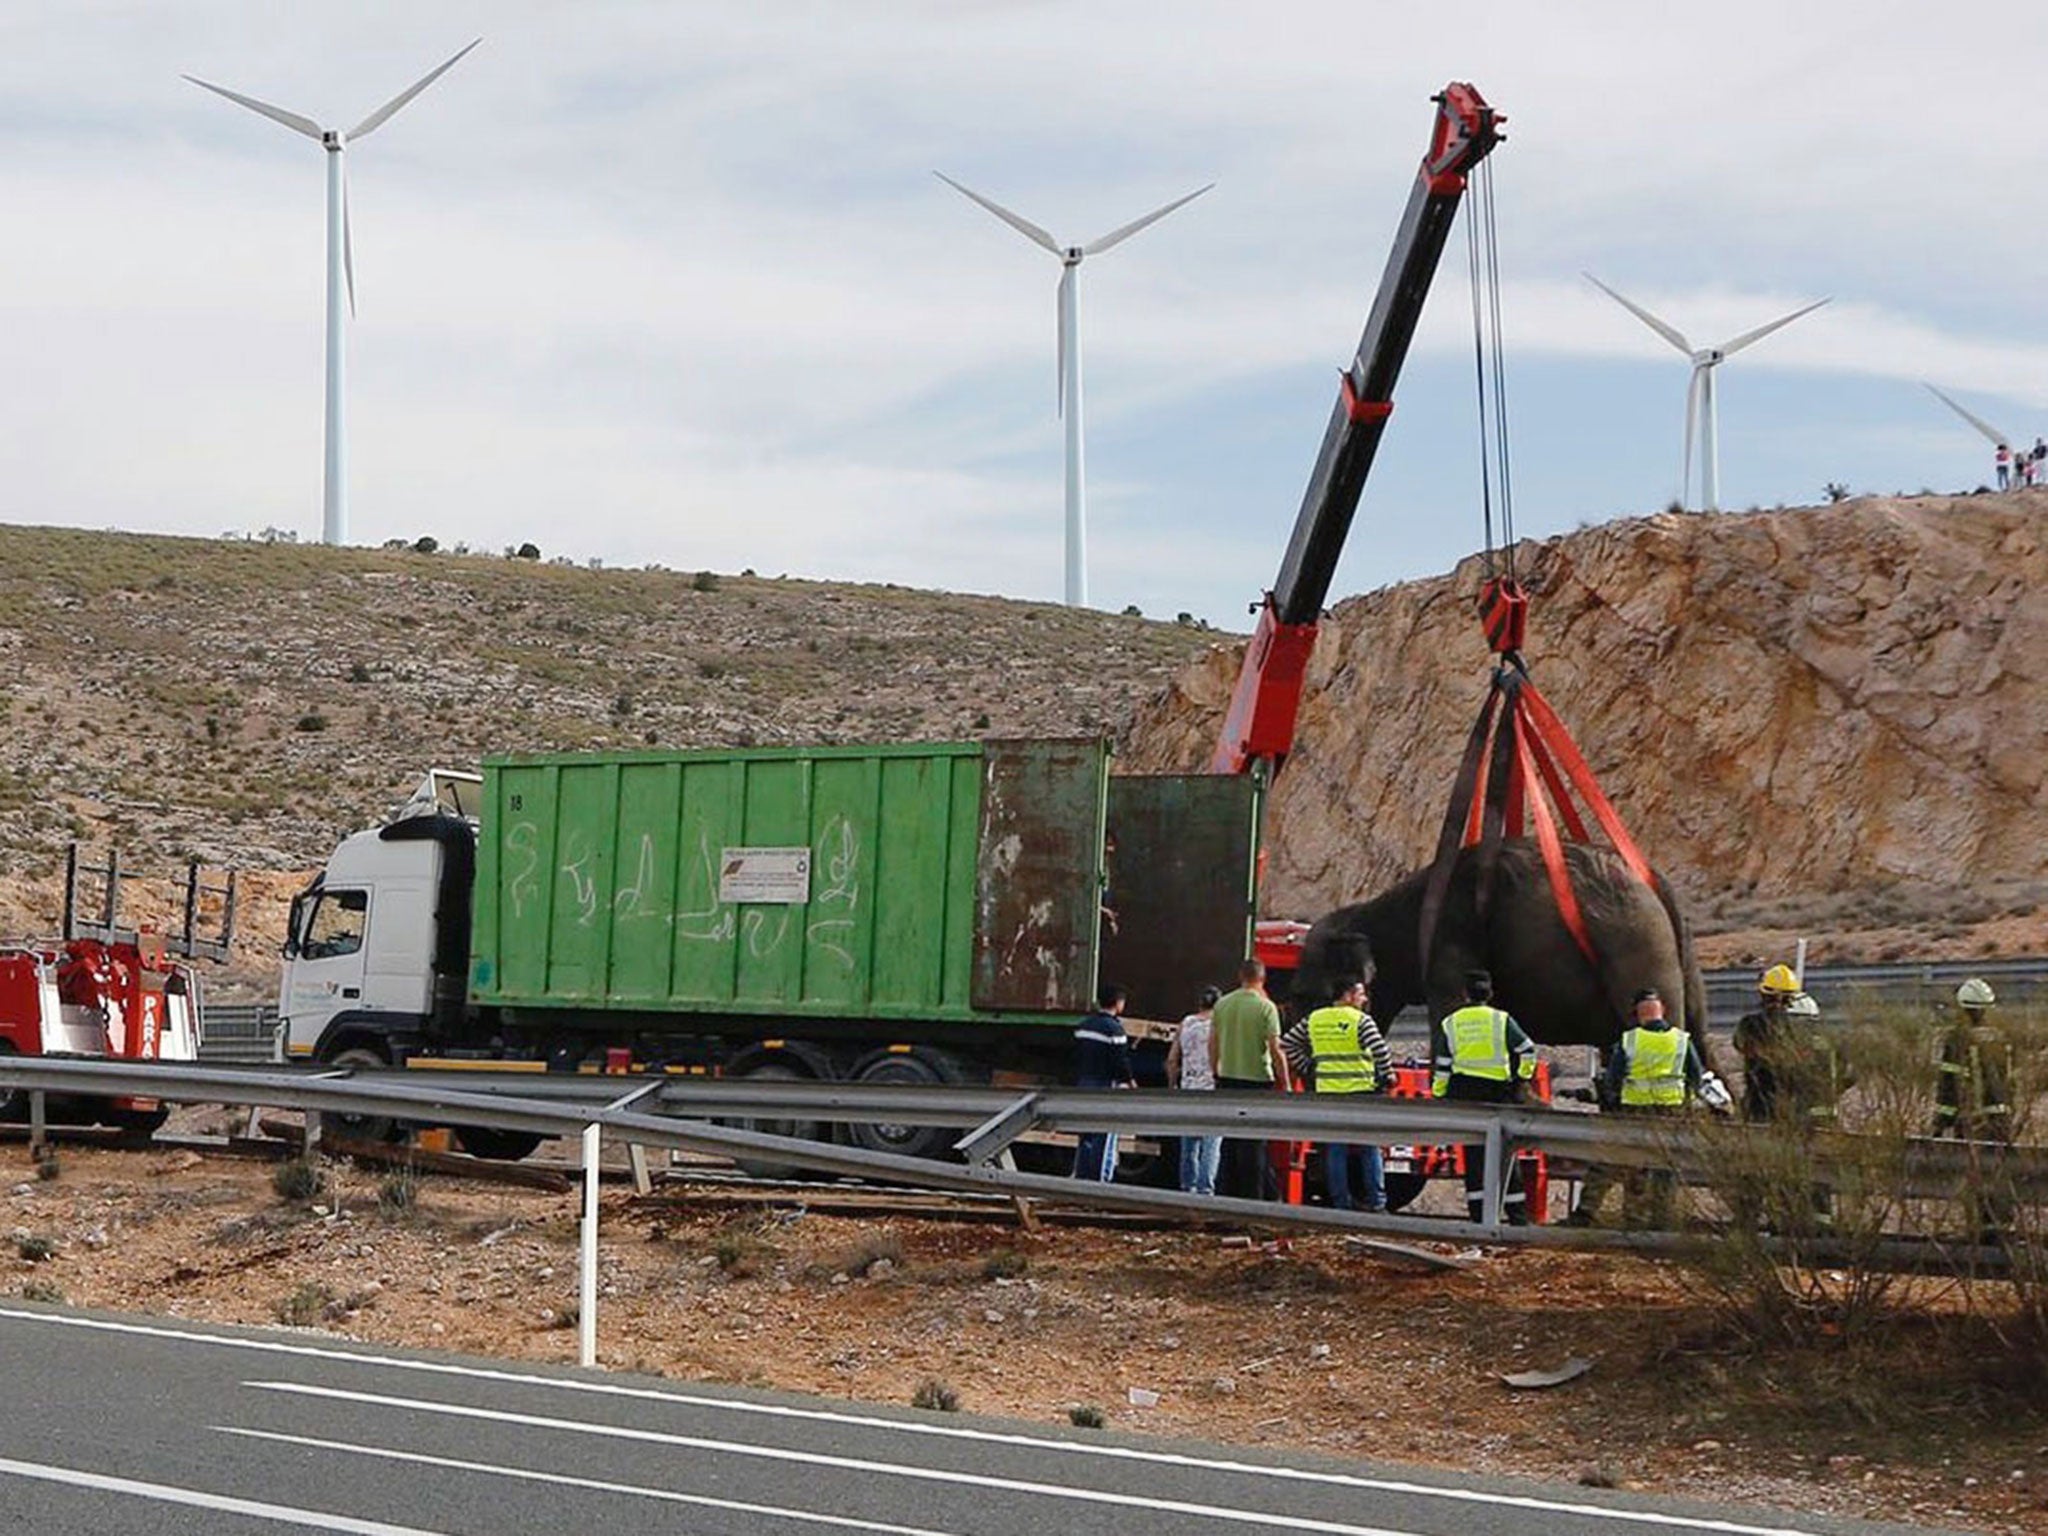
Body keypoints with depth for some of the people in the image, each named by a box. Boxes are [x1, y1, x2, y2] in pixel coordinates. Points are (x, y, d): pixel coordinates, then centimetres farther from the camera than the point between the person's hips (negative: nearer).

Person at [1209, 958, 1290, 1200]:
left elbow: (1213, 1044, 9)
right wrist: (1286, 1083, -4)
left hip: (1227, 1078, 4)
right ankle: (1251, 1194, 0)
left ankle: (1225, 1190, 14)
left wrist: (1215, 1073, 20)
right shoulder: (1265, 1007, -10)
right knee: (1253, 1143, 0)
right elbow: (1275, 1049, -11)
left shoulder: (1222, 1005, 4)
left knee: (1229, 1141, 12)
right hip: (1257, 1079, -4)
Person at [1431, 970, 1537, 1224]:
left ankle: (1479, 1214, 1)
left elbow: (1440, 1068, 4)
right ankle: (1518, 1216, 5)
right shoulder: (1501, 1020, 2)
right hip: (1498, 1091, -1)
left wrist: (1438, 1097, 8)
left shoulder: (1449, 1024, 7)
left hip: (1464, 1093, 1)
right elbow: (1527, 1050, -4)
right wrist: (1520, 1079, 7)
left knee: (1473, 1155, 4)